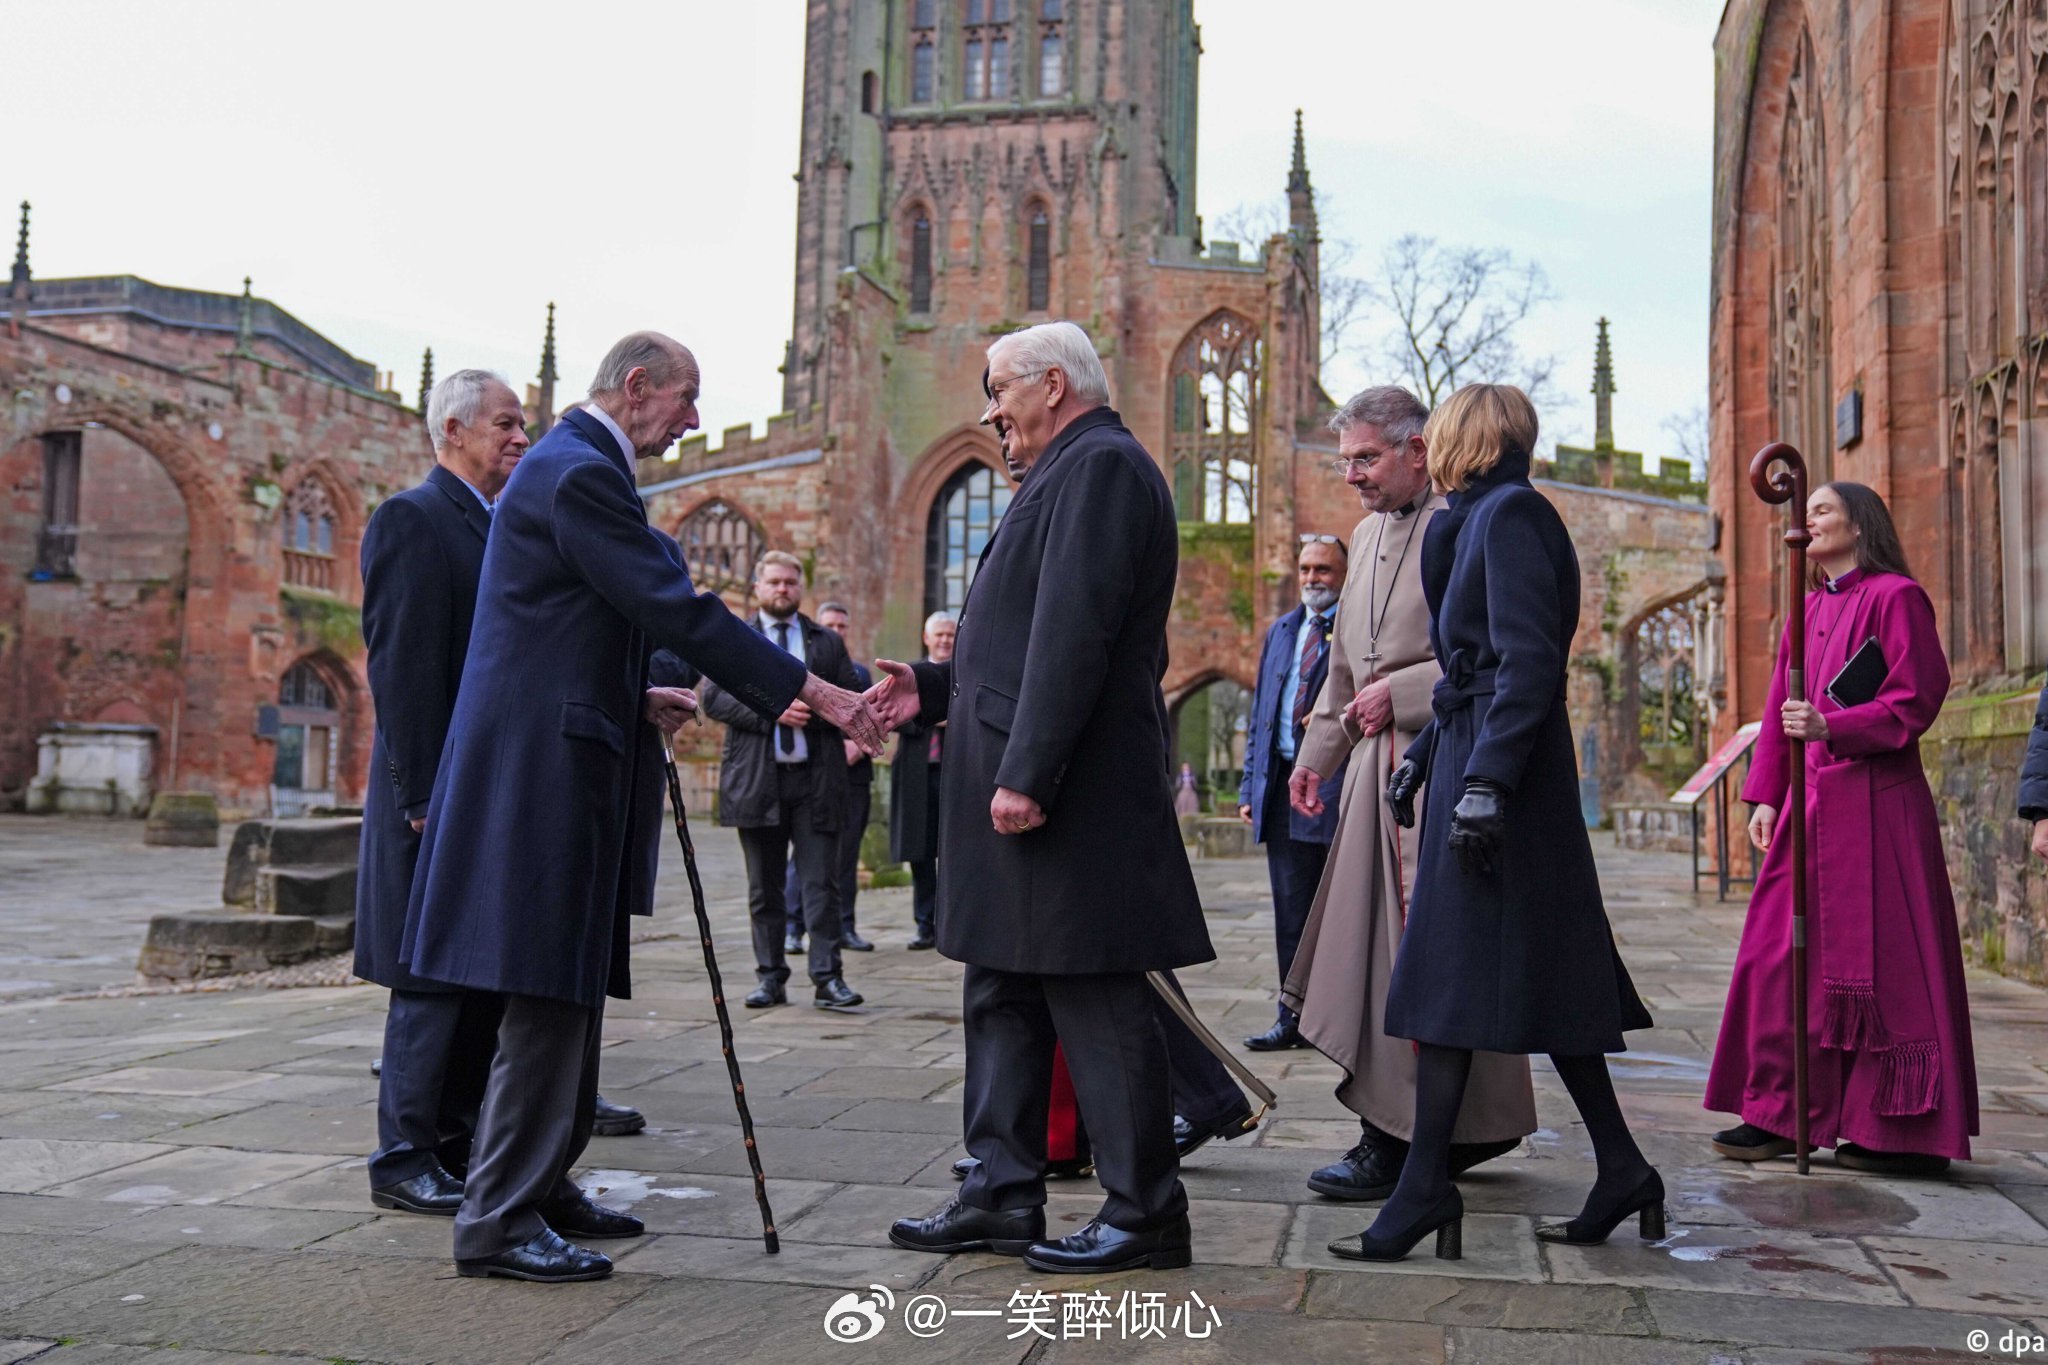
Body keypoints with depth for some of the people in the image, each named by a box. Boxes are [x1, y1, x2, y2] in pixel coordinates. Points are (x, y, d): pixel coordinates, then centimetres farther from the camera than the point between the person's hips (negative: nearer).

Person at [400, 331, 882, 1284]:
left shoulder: (574, 465, 20)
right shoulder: (579, 472, -14)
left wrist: (640, 700, 8)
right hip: (545, 765, -11)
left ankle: (540, 1184, 26)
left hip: (563, 754, 11)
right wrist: (811, 692, -18)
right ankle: (499, 1220, 2)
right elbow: (676, 608, -20)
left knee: (571, 989, 16)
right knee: (547, 994, -6)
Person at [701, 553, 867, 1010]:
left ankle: (827, 977, -2)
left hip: (816, 780, 0)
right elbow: (713, 697, -3)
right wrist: (771, 709, -14)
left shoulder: (828, 642, 13)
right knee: (765, 887, 7)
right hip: (757, 779, 0)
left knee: (822, 882, -3)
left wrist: (817, 708, -12)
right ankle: (770, 977, 14)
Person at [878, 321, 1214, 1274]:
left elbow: (1074, 634, -21)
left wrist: (1025, 774, -25)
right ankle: (1003, 1195, 21)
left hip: (1070, 797, -11)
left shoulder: (1100, 465, -11)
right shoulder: (1067, 476, 22)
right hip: (1023, 782, 11)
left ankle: (1145, 1213, 7)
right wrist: (934, 688, 14)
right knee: (1002, 997, 13)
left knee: (1096, 1003, -4)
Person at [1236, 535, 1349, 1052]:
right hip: (1282, 783, 6)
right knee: (1291, 910, 8)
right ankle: (1295, 1018, 14)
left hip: (1337, 783, -6)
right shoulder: (1281, 631, 19)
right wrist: (1250, 784, 14)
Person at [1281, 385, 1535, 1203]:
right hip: (1379, 763, 9)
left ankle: (1399, 1141, 2)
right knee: (1379, 943, 10)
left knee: (1410, 950, -6)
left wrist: (1401, 693, -17)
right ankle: (1473, 1126, 22)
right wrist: (1316, 754, 21)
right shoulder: (1367, 535, 19)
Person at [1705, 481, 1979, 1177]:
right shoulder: (1809, 608, 18)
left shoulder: (1895, 597, -4)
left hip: (1873, 803, -7)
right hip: (1811, 801, 7)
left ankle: (1900, 1129, 7)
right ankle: (1778, 1113, 13)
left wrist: (1831, 726, -22)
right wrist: (1765, 795, 10)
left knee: (1878, 958, -3)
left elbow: (1916, 699, -11)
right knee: (1783, 953, 5)